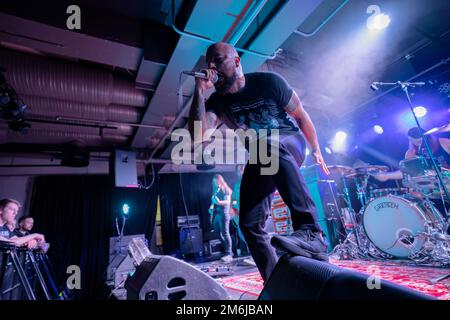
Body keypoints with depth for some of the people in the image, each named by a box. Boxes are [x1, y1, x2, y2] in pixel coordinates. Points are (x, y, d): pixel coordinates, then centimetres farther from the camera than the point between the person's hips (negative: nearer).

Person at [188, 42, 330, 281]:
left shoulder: (268, 82, -14)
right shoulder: (217, 102, -6)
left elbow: (301, 116, -3)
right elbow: (198, 136, -25)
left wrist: (316, 150, 3)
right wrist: (200, 91, -26)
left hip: (290, 142, -3)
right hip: (259, 161, 4)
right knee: (249, 223, -6)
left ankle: (311, 233, -45)